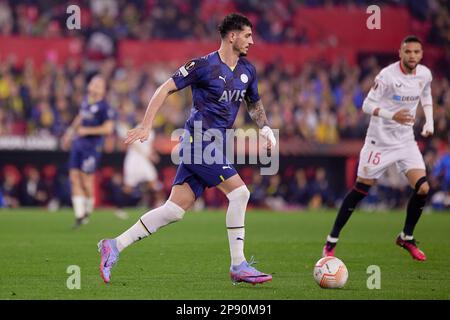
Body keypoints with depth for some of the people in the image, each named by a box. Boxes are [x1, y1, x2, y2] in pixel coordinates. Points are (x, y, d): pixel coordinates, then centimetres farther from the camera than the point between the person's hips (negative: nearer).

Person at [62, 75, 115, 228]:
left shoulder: (104, 107, -13)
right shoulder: (86, 101, 9)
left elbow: (108, 128, -19)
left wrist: (86, 131, -16)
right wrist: (71, 131, 29)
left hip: (92, 146, -7)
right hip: (78, 143, 7)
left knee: (86, 179, -4)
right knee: (74, 178, 1)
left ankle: (88, 211, 19)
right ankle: (79, 215, 5)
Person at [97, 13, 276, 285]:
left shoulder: (248, 71, 13)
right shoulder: (204, 66, -10)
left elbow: (254, 103, 30)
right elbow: (166, 89, -8)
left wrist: (265, 128, 12)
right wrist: (146, 125, -14)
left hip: (214, 147, 8)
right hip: (199, 141, -8)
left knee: (176, 209, 2)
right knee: (239, 192, -14)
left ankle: (115, 246, 6)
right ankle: (238, 266, -6)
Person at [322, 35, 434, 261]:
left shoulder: (425, 74, 0)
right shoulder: (388, 75, -18)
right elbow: (367, 105, -17)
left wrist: (429, 121, 6)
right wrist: (392, 115, -32)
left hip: (406, 140, 5)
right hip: (380, 140, -5)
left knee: (422, 188, -9)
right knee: (360, 189, -1)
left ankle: (406, 237, 13)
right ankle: (332, 241, 11)